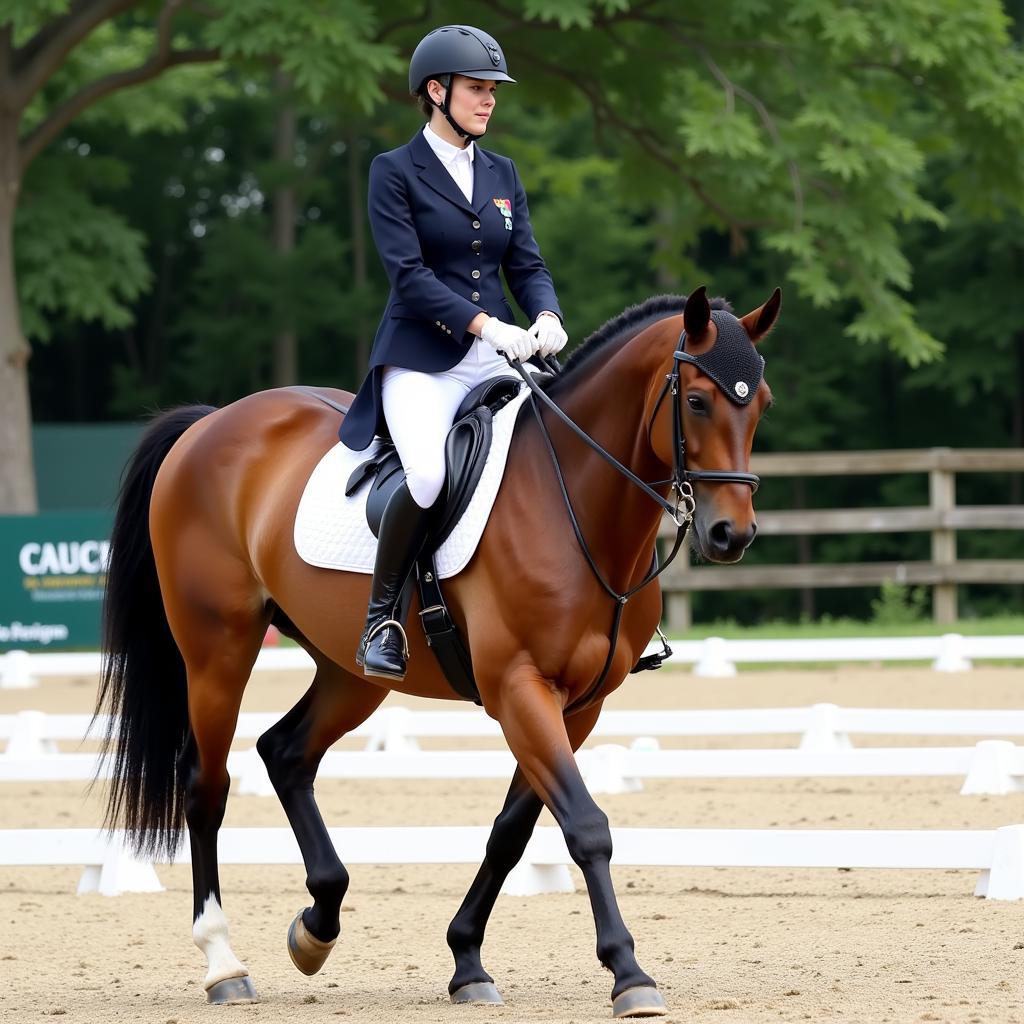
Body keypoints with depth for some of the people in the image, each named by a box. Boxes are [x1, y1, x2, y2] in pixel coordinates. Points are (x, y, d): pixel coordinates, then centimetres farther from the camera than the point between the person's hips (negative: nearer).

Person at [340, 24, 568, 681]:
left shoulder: (503, 175, 16)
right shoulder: (396, 171, -1)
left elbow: (527, 264, 12)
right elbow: (409, 274, -11)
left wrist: (546, 317, -11)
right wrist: (484, 324, -22)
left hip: (500, 358, 5)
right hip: (421, 360, -5)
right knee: (429, 474, -32)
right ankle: (381, 618, -14)